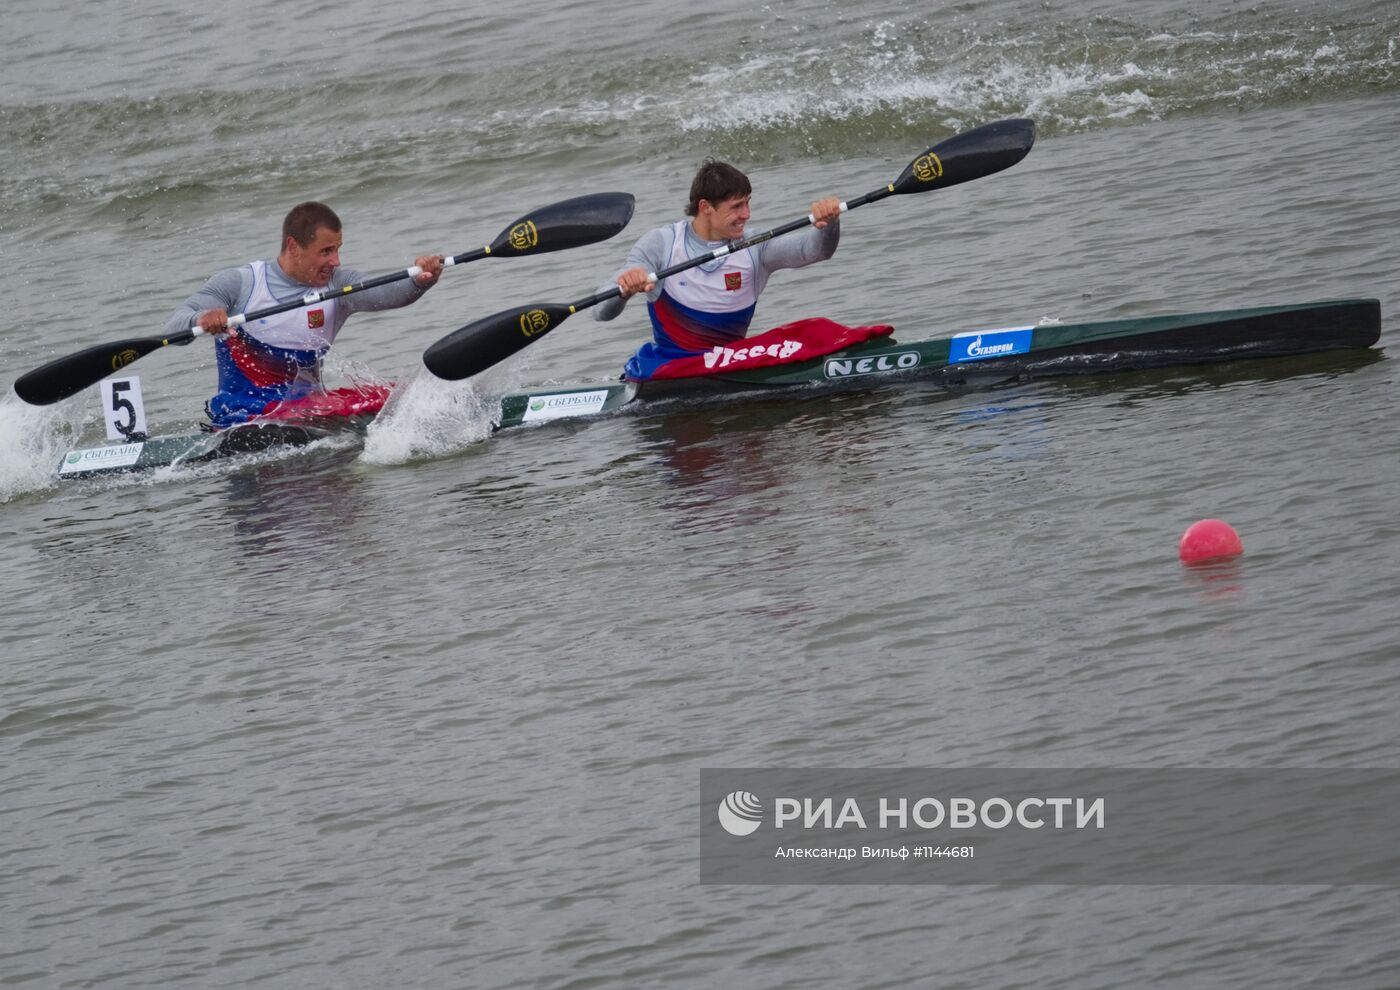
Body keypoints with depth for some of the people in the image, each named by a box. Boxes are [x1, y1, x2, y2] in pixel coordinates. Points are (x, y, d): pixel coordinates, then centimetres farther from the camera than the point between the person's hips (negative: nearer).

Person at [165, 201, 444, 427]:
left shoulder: (337, 285, 3)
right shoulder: (239, 282, -3)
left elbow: (384, 294, -16)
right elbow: (174, 326, -10)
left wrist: (419, 281, -38)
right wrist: (200, 320, -35)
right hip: (241, 414, -3)